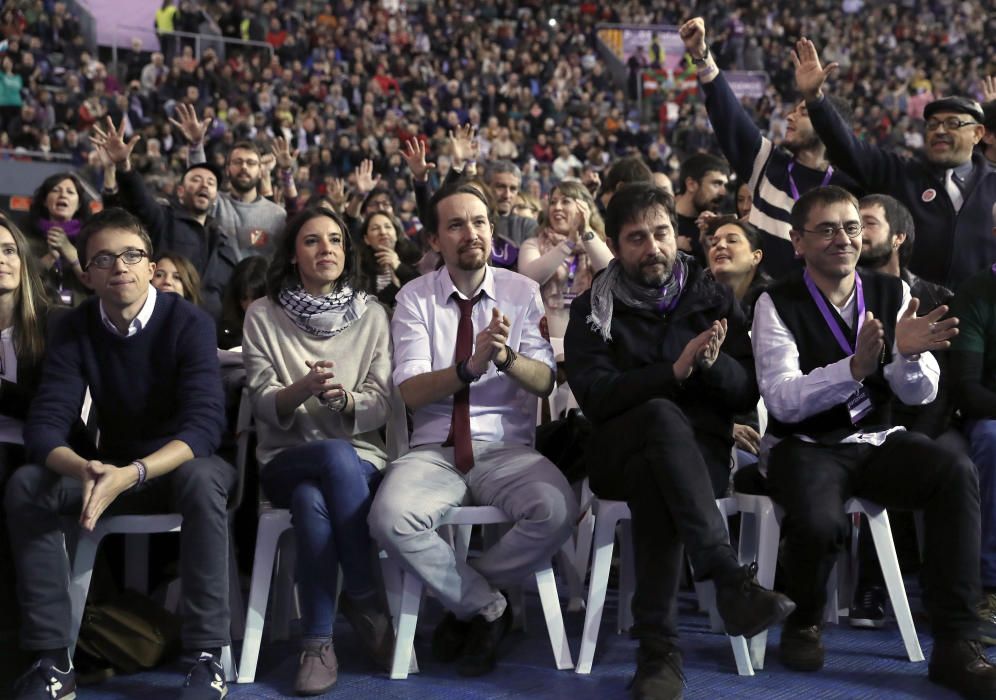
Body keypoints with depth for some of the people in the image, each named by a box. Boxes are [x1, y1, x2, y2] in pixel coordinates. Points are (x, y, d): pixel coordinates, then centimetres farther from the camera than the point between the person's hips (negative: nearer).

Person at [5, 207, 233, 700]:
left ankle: (208, 658, -33)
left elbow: (205, 423, -28)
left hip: (184, 464, -3)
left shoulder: (188, 323, -17)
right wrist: (85, 470, -41)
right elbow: (44, 425, -17)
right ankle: (52, 660, -22)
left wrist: (134, 473, -45)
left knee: (201, 478, -38)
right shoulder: (73, 329, -7)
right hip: (115, 470, 4)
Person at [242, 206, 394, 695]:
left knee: (312, 501, -35)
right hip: (286, 460, 0)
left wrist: (342, 398, -22)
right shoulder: (262, 316, 4)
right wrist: (302, 390, -25)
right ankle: (365, 600, -24)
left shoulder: (371, 314, 6)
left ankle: (317, 642, -19)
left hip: (360, 459, 1)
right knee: (337, 455, -36)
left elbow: (380, 407, 0)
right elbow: (265, 407, -3)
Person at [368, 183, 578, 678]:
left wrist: (506, 356, -24)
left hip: (507, 449, 1)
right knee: (391, 519, -32)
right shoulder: (415, 298, 4)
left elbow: (544, 382, -3)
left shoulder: (522, 293, 7)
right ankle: (488, 606, -6)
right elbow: (411, 392, -7)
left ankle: (462, 599, -4)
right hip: (434, 449, 0)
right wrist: (470, 366, -24)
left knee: (558, 510, -31)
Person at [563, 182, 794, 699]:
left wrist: (712, 363, -17)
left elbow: (746, 392, 5)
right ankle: (731, 580, -50)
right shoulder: (593, 309, 8)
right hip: (621, 451, -1)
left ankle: (658, 647, -41)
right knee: (662, 414, -38)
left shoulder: (712, 298, 13)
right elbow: (595, 395, -9)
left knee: (654, 480, -38)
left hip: (701, 452, 1)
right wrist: (675, 370, -21)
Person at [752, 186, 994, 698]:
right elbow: (783, 401, -18)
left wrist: (909, 353, -24)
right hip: (805, 445, -3)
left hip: (876, 439, 4)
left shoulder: (892, 293, 4)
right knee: (819, 521, -36)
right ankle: (804, 623, 0)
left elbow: (921, 394, -1)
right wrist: (855, 366, -33)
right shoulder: (777, 304, -7)